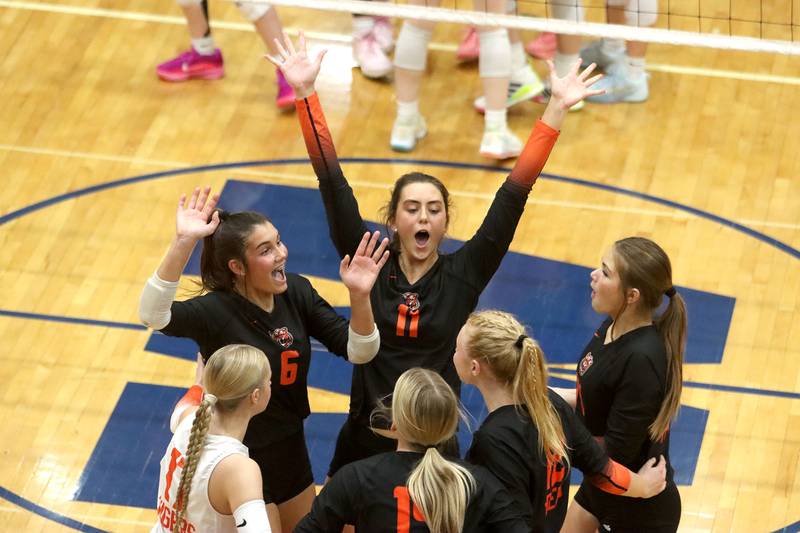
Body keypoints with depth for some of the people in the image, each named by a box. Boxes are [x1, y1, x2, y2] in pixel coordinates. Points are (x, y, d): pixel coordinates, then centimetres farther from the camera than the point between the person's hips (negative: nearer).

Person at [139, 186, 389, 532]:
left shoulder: (296, 293, -8)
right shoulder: (216, 310, -24)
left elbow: (358, 351, -8)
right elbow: (153, 315, -43)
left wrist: (359, 296, -27)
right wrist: (183, 243, -54)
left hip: (291, 453, 6)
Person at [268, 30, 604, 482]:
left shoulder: (464, 274, -2)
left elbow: (514, 194, -7)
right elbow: (333, 182, -7)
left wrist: (557, 110, -11)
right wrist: (306, 93, -13)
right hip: (364, 444, 0)